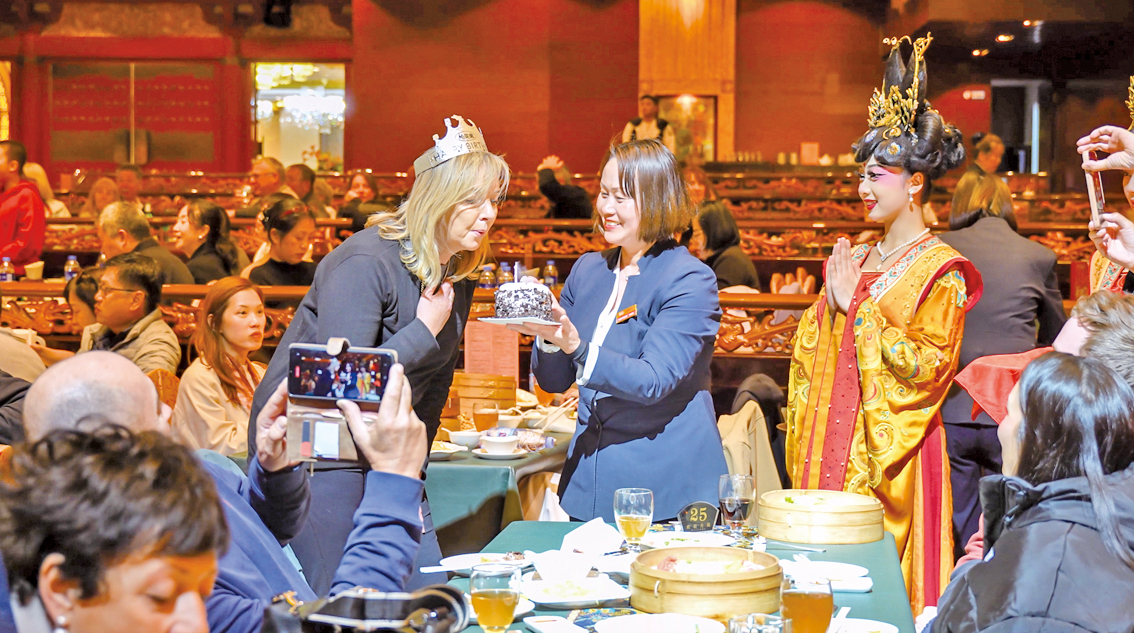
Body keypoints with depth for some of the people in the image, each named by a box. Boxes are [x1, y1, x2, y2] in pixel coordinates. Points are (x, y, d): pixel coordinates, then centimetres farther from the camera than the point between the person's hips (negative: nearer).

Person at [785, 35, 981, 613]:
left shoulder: (941, 271, -7)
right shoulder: (853, 258, 12)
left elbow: (928, 365, -17)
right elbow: (810, 353, 17)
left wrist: (858, 307, -12)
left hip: (891, 457, -6)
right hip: (832, 446, 6)